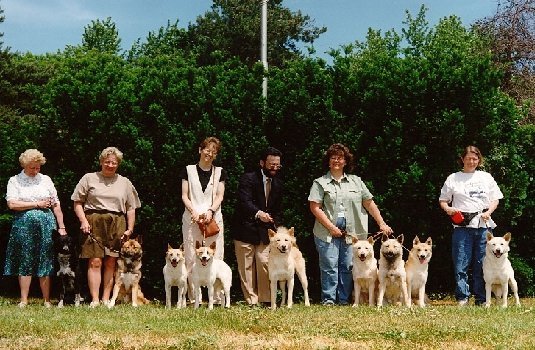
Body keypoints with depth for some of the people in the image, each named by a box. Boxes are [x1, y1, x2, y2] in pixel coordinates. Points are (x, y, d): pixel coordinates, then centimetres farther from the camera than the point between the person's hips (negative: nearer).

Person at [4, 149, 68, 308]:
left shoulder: (46, 180, 12)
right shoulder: (14, 181, 5)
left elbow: (56, 205, 11)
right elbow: (12, 204, -8)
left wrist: (61, 227, 6)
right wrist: (37, 204, -6)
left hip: (46, 224, 1)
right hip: (24, 224, -1)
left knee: (45, 263, 1)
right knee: (25, 262, 0)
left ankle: (47, 301, 6)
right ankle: (24, 300, 5)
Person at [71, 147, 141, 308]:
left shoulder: (125, 183, 18)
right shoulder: (89, 178, 10)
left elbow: (131, 208, 17)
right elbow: (78, 202, 6)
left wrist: (130, 229, 7)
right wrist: (83, 221, -7)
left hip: (117, 225, 3)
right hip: (94, 223, -2)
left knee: (110, 263, 1)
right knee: (95, 261, -9)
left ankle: (106, 299, 5)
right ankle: (94, 300, -11)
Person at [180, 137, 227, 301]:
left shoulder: (220, 172, 13)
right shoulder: (188, 170, 10)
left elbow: (220, 196, 7)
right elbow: (184, 196, 6)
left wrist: (210, 211, -11)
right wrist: (193, 212, -10)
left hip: (213, 219, 1)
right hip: (192, 218, -1)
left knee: (215, 258, -5)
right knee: (191, 258, -5)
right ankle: (193, 298, -4)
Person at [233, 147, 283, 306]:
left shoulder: (278, 183, 10)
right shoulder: (248, 178, -9)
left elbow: (278, 209, 17)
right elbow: (245, 201, -24)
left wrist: (276, 227, 5)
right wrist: (258, 213, -41)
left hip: (266, 231, 4)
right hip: (246, 229, -4)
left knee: (264, 265, -5)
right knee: (247, 267, 0)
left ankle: (265, 299, 1)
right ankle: (251, 300, 5)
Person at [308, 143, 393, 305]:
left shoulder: (356, 181, 16)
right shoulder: (320, 183, 6)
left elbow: (369, 203, 15)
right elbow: (315, 207, -3)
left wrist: (382, 223, 8)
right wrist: (331, 227, -10)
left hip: (351, 233, 3)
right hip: (327, 233, -2)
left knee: (347, 266, 1)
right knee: (330, 266, -6)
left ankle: (344, 300, 7)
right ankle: (328, 299, -2)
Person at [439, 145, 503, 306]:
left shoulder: (486, 177, 14)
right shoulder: (453, 178, 9)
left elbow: (495, 199, 15)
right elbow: (442, 200, 12)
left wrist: (488, 212, -3)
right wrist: (447, 209, -9)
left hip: (483, 226, 2)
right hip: (462, 227, -2)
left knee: (481, 264, 3)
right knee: (461, 264, -7)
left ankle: (481, 299, 8)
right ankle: (462, 298, -2)